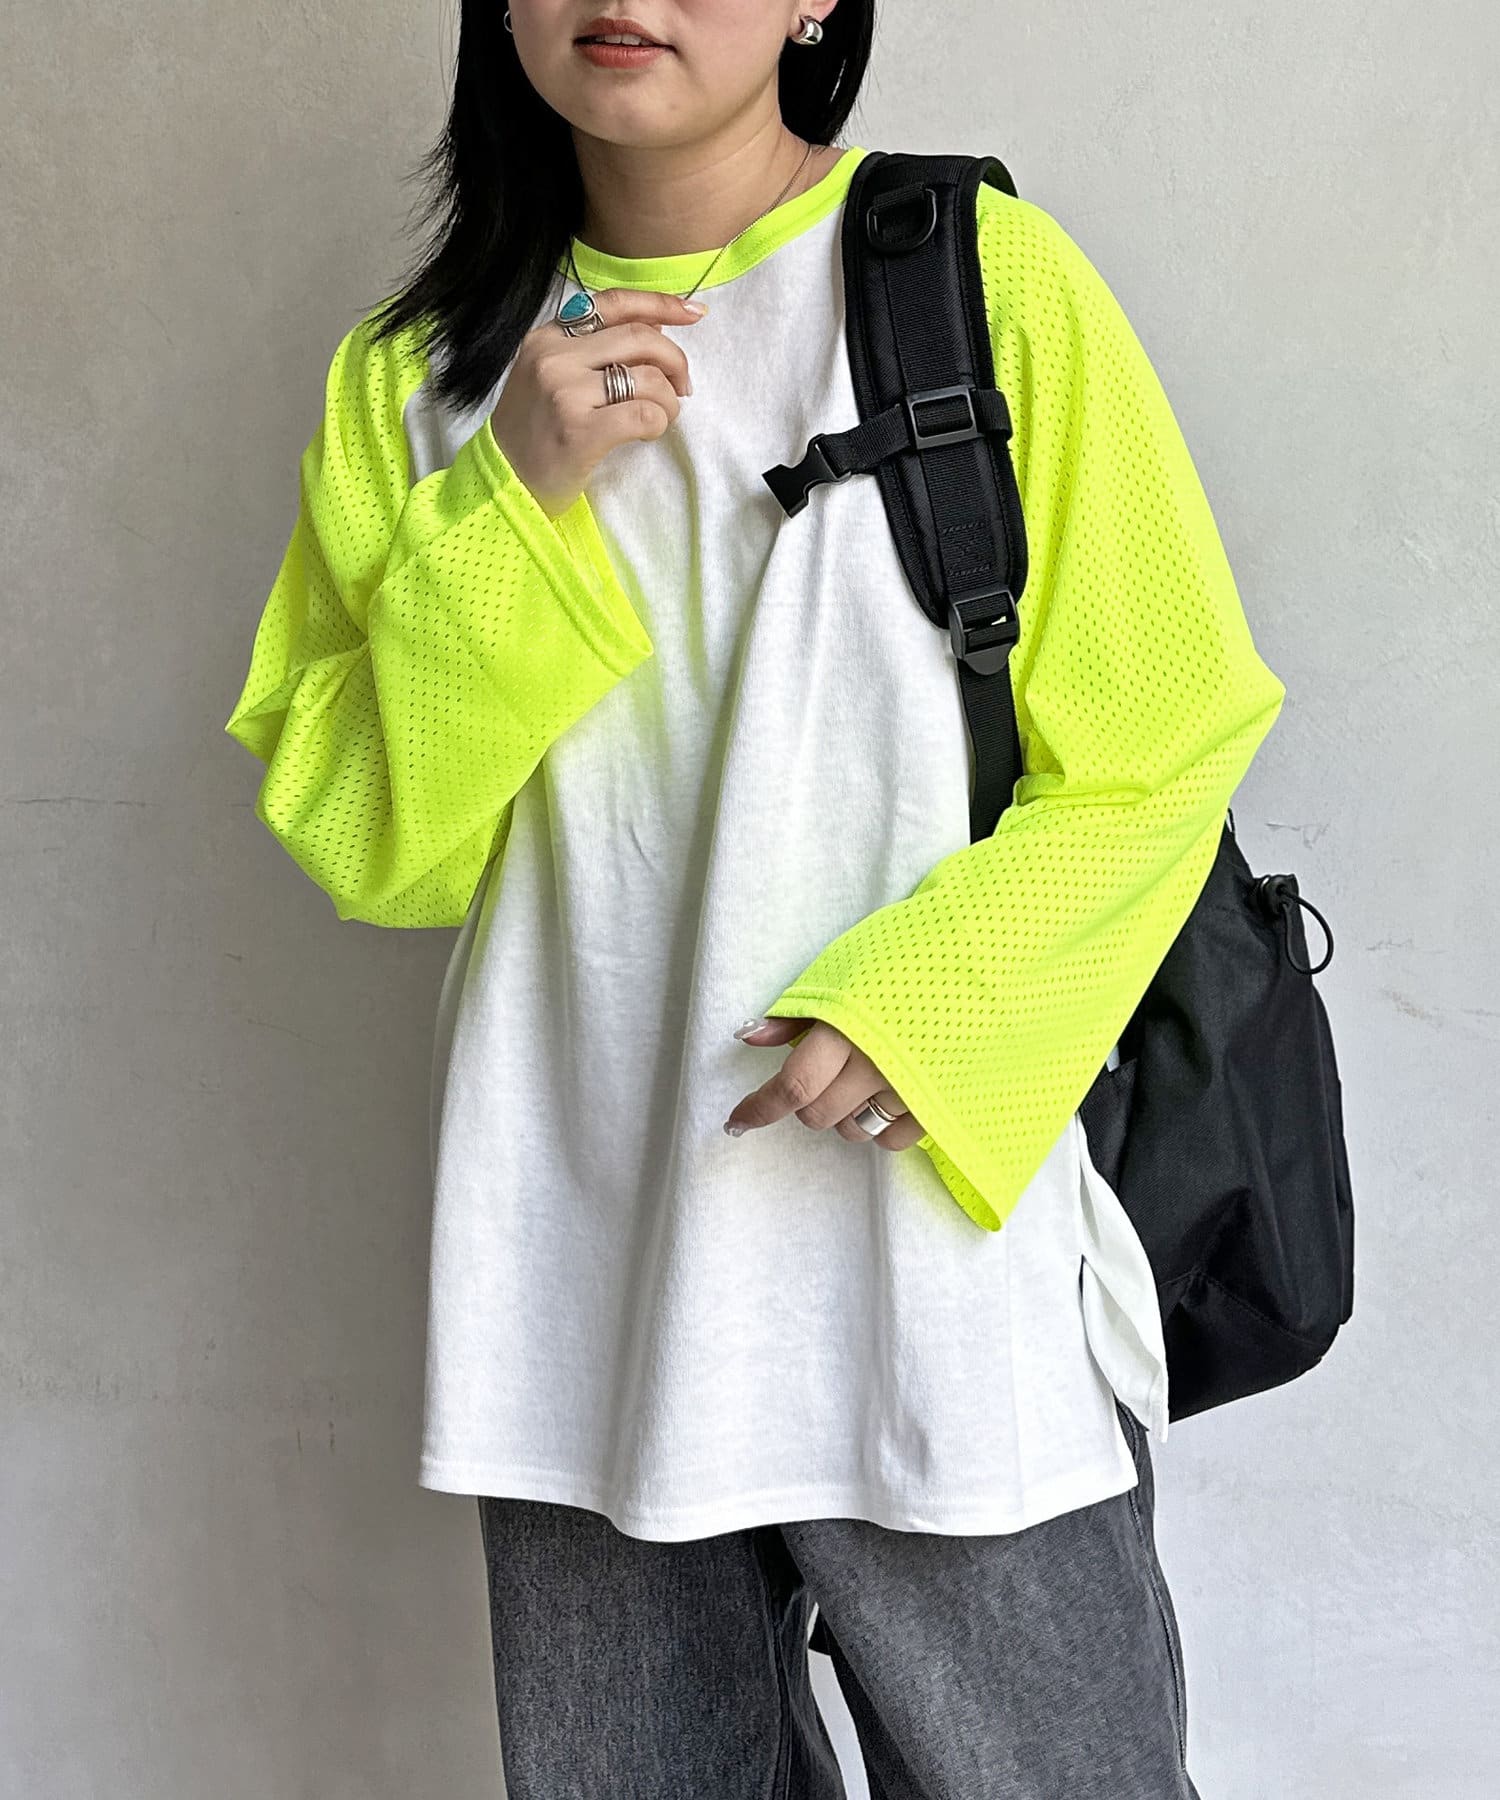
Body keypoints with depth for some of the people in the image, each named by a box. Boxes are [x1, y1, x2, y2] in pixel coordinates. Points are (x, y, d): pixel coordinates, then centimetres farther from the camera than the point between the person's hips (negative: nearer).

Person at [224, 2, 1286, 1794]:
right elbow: (362, 843, 2)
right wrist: (511, 503, -10)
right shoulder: (422, 375, 7)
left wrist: (926, 1003, -16)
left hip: (936, 1215, -3)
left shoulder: (984, 280, -2)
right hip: (577, 1271, 3)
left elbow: (1154, 759, -1)